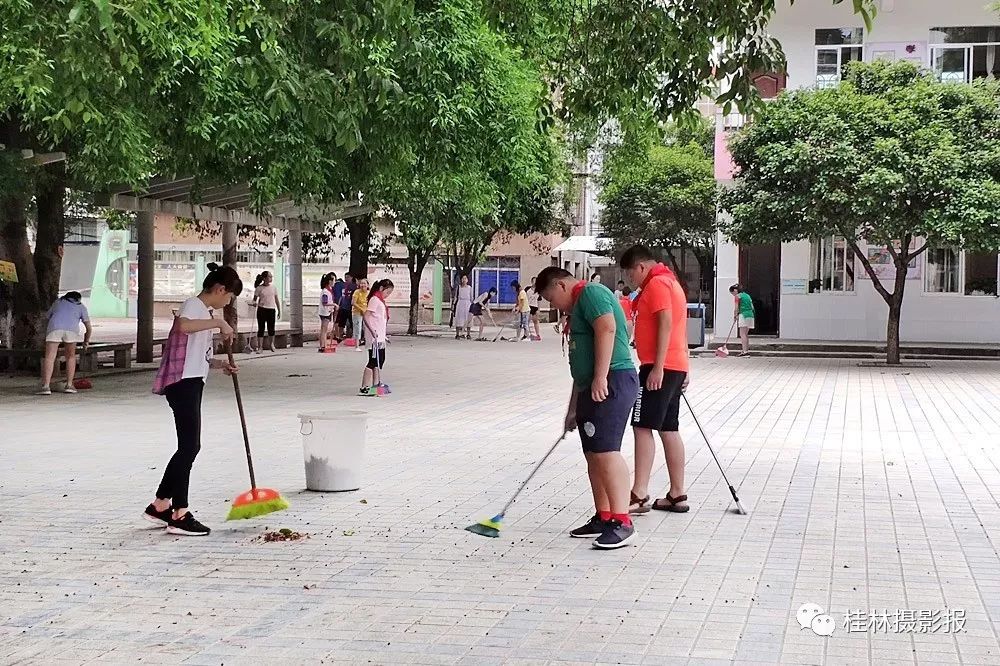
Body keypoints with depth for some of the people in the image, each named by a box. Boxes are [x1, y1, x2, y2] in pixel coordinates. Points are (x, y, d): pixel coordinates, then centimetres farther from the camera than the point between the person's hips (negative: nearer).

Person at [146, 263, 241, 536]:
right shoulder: (194, 305, -10)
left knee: (189, 446, 13)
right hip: (183, 383, -11)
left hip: (191, 383, 11)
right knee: (189, 446, -10)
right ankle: (179, 516, -8)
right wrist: (218, 322, -27)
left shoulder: (203, 311, 22)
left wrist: (218, 363, 11)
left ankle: (160, 505, 21)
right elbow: (183, 325, -35)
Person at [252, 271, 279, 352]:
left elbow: (276, 300, 12)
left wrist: (279, 311, 12)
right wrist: (254, 302, -21)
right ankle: (260, 347, 1)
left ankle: (271, 344, 26)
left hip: (271, 310, 3)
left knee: (271, 328, 6)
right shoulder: (259, 288, -2)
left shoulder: (273, 287, 8)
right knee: (261, 328, -2)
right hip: (262, 309, -3)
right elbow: (255, 298, 2)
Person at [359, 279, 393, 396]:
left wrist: (385, 334, 23)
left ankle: (376, 385, 24)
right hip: (375, 337, -10)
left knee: (380, 360, 15)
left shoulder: (381, 301, 17)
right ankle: (364, 388, -9)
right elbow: (366, 317, -20)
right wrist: (372, 331, -27)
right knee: (373, 361, -10)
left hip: (380, 337, 10)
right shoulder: (375, 300, -12)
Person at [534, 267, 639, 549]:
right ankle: (603, 518, 15)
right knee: (593, 454, 10)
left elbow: (607, 328, -21)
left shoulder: (591, 292, -4)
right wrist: (573, 409, 31)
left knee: (605, 450, -16)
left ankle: (622, 522, -17)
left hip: (610, 384, -11)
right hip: (592, 388, 11)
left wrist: (600, 378, -25)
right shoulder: (578, 307, 27)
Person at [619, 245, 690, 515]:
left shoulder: (657, 283, -11)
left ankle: (639, 496, -13)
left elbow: (666, 325, -21)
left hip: (659, 367, -10)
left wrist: (657, 368, -24)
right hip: (675, 366, 10)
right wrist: (682, 371, 26)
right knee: (668, 430, 11)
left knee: (643, 427, -11)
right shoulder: (670, 282, 21)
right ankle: (677, 495, 14)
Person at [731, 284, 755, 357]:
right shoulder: (747, 295, 19)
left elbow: (736, 308, -8)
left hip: (743, 315, -8)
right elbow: (751, 307, 18)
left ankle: (745, 352, -15)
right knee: (746, 334, 16)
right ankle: (747, 350, 18)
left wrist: (734, 316, 7)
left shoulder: (737, 296, -4)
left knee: (742, 335, -8)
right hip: (750, 315, 8)